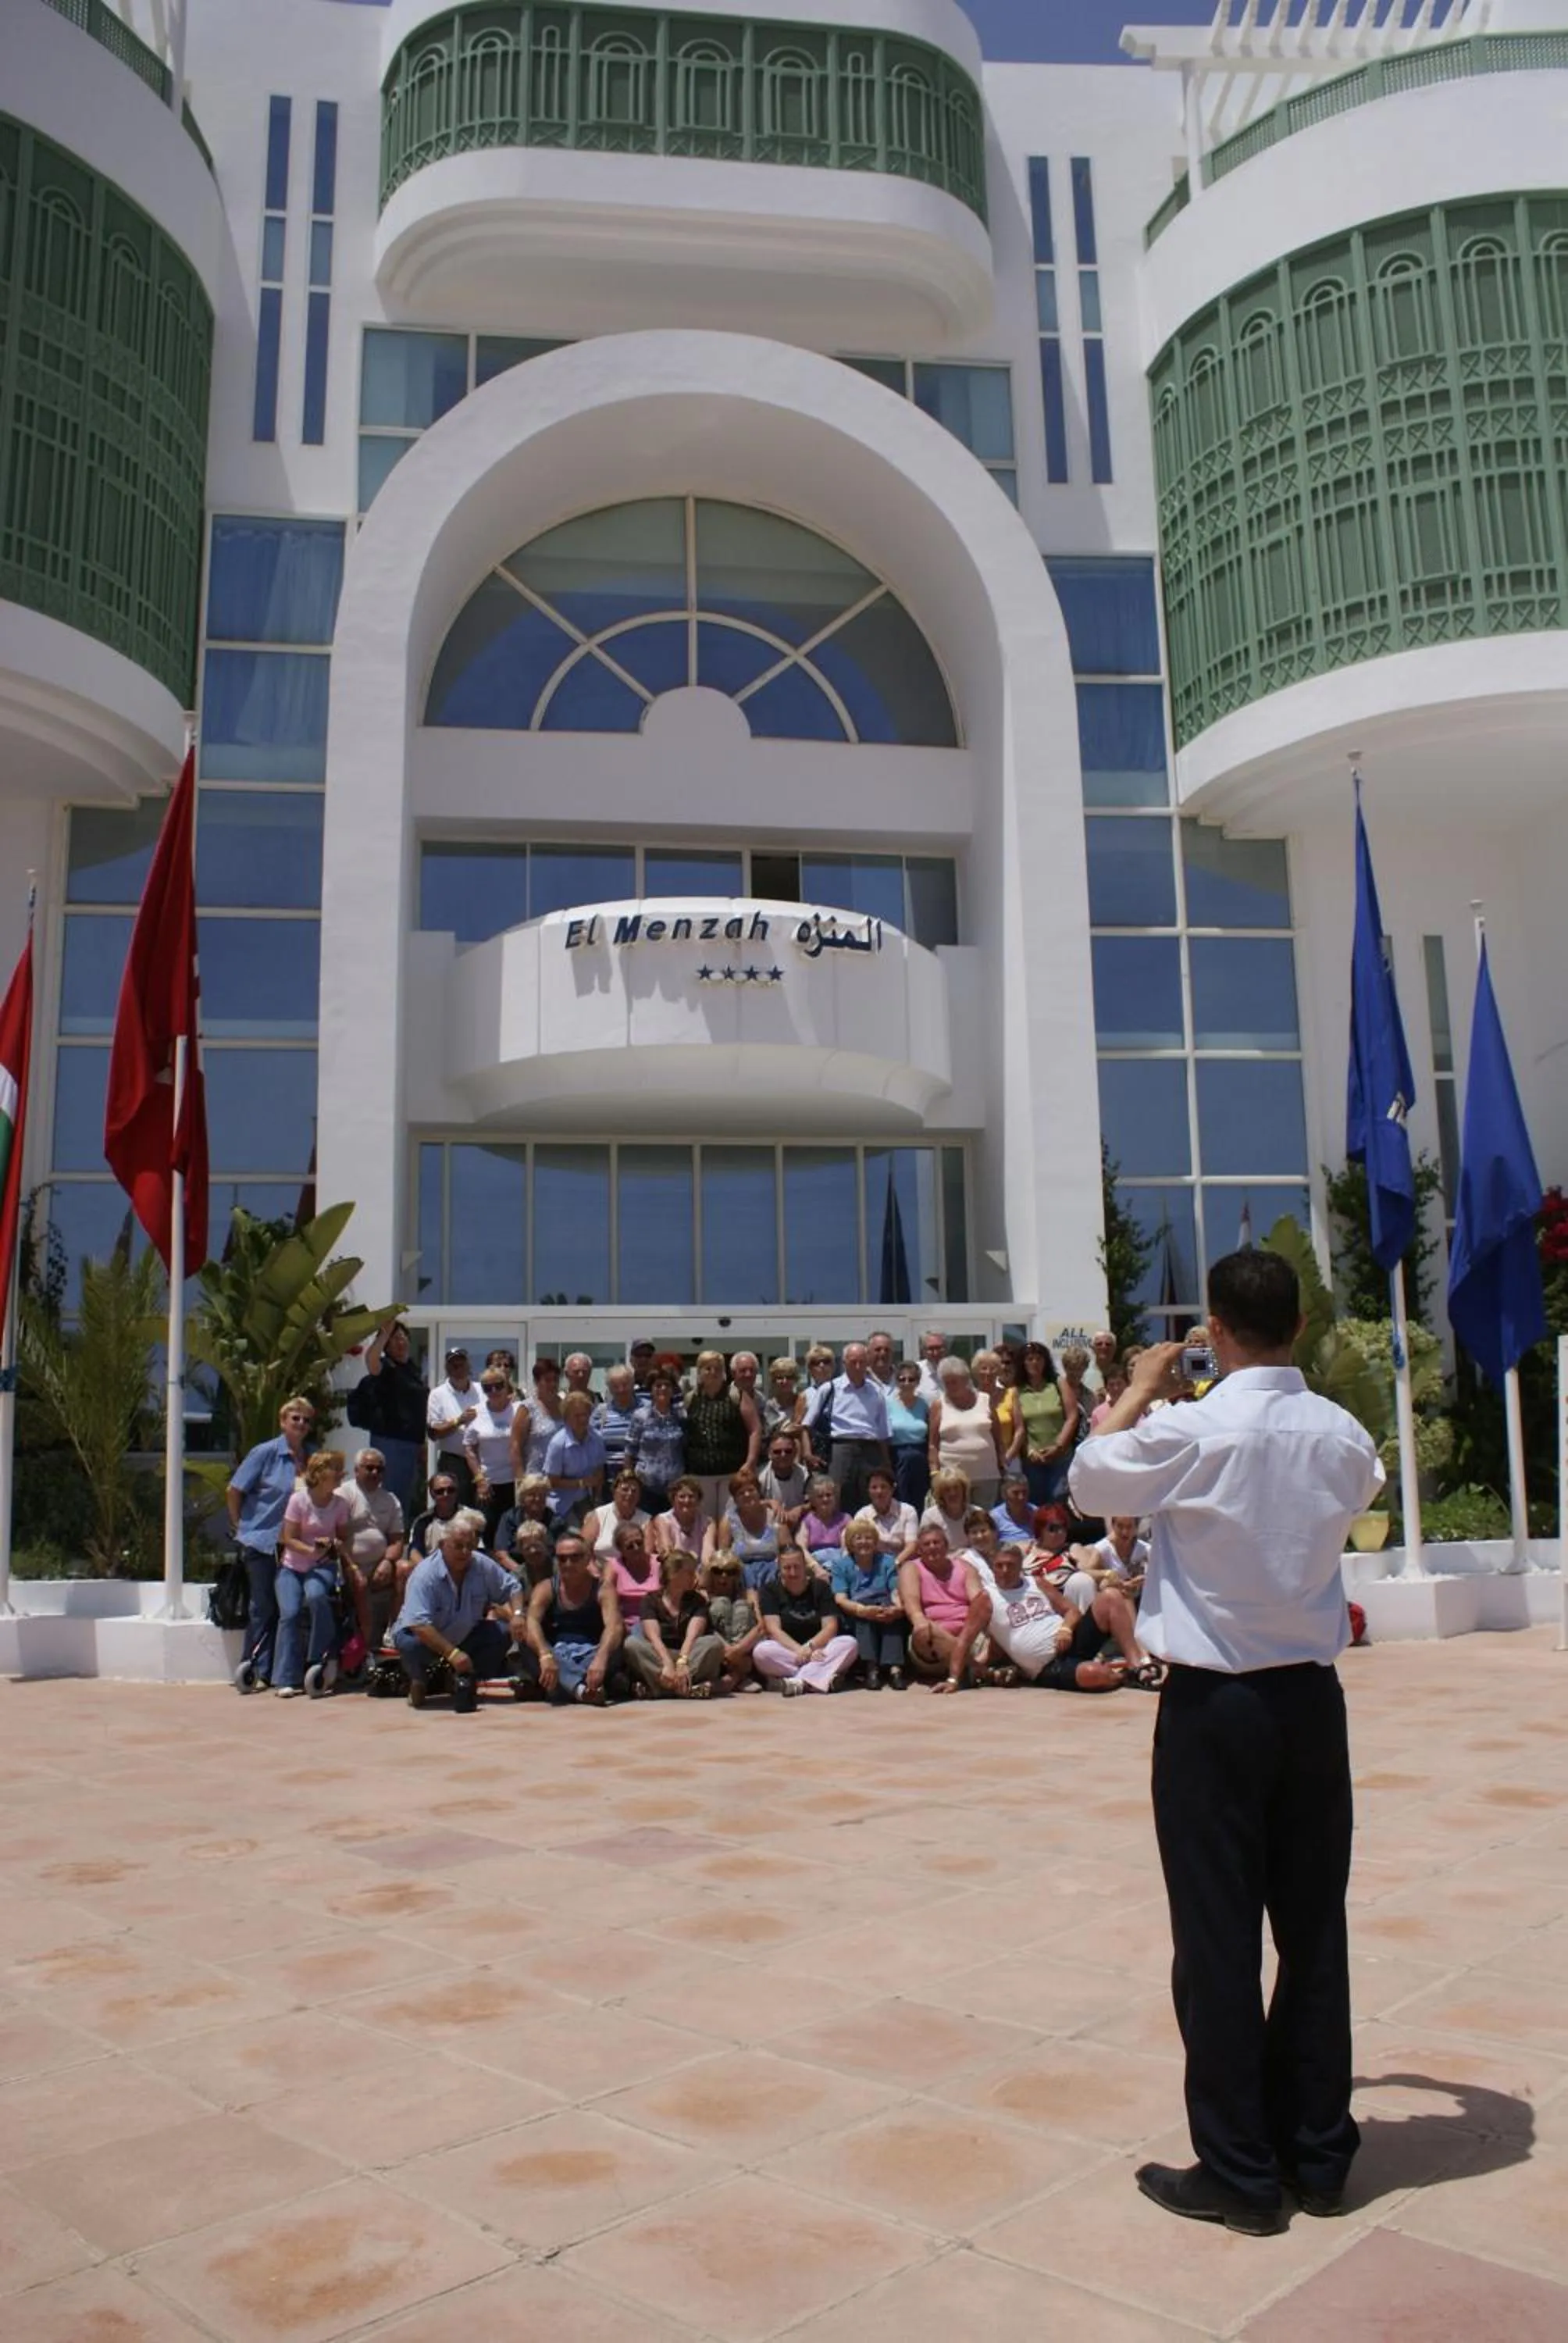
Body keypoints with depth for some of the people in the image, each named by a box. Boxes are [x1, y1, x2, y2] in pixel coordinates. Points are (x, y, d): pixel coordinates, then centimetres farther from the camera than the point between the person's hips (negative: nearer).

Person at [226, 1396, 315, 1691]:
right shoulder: (266, 1453, -6)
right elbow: (233, 1491, -1)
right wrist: (241, 1527, 3)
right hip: (261, 1541, -4)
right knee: (263, 1607, -1)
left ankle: (263, 1671, 14)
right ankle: (255, 1670, 8)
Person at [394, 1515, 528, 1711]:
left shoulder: (483, 1566, -13)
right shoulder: (424, 1575, -30)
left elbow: (511, 1588, 0)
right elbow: (419, 1624, -39)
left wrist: (518, 1613, -22)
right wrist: (451, 1653, -45)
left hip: (464, 1636, 5)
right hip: (426, 1636, -4)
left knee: (504, 1634, -16)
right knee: (409, 1645, -37)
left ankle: (466, 1682, 5)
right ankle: (419, 1682, -1)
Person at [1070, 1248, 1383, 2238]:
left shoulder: (1191, 1432, -18)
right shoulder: (1340, 1433, -3)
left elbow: (1090, 1480, -1)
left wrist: (1138, 1391, 10)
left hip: (1215, 1704, -5)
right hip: (1312, 1699, 5)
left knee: (1219, 1936, 5)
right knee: (1315, 1926, 14)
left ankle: (1240, 2171, 14)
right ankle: (1318, 2150, 26)